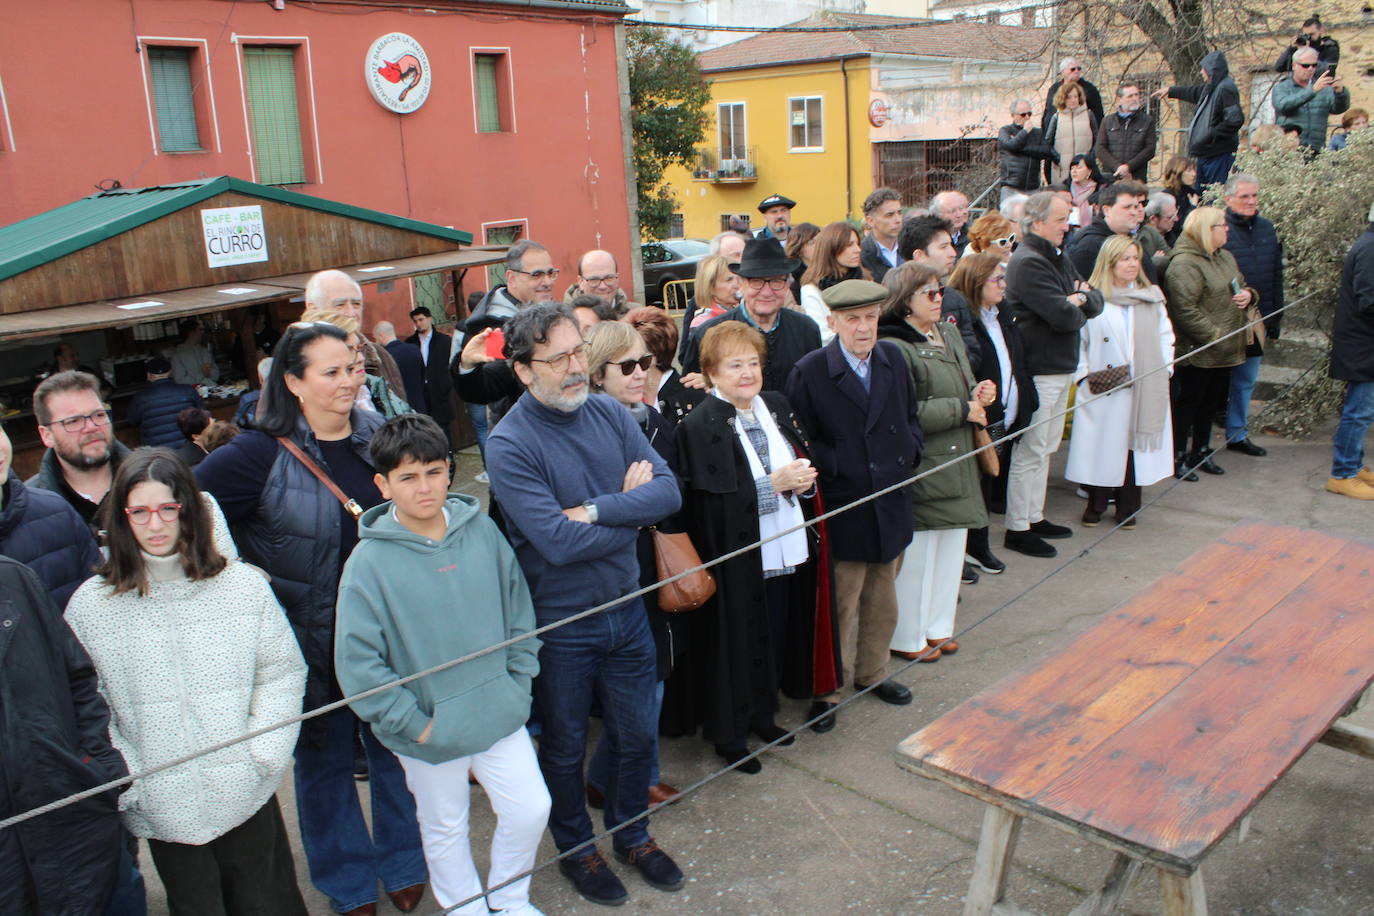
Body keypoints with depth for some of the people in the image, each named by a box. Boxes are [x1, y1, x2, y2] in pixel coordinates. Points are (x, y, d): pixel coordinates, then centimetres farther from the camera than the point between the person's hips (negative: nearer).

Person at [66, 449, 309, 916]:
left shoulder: (243, 585, -4)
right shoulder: (90, 606, -4)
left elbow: (282, 672, 0)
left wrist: (264, 752, -9)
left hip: (247, 795, 0)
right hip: (163, 808, 0)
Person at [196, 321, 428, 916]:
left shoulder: (380, 436, -1)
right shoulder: (261, 454, -14)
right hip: (315, 639, -3)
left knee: (395, 748, 16)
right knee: (324, 759, 15)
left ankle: (404, 865, 38)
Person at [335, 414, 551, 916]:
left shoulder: (481, 530, -7)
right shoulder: (369, 562, -17)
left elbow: (518, 609, 4)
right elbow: (356, 662, -16)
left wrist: (517, 681, 1)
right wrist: (413, 723, -14)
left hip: (501, 715, 3)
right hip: (431, 732, -3)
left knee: (530, 810, 11)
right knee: (445, 828, 17)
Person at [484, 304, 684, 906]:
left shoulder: (609, 414, -4)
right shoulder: (509, 444, -20)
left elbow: (668, 492, -11)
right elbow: (559, 542, -28)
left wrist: (596, 510, -23)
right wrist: (632, 509, -15)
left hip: (626, 609, 5)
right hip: (559, 625, -4)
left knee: (637, 735, 20)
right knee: (564, 747, 18)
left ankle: (633, 836, 45)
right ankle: (576, 850, 42)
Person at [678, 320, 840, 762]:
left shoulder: (776, 406, 7)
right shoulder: (699, 426, -14)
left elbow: (805, 459, 14)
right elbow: (709, 501, -22)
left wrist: (803, 477, -9)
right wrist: (773, 484, -23)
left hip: (785, 551, 6)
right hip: (737, 559, -6)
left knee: (777, 637, 17)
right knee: (738, 645, 5)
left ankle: (763, 715, 38)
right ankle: (729, 734, 24)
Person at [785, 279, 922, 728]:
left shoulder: (893, 359, 3)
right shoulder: (810, 371, -13)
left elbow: (910, 417, 14)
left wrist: (908, 456, 0)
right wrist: (836, 469, -18)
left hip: (891, 502, 6)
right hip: (843, 510, -6)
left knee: (882, 601, 20)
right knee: (840, 605, 5)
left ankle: (871, 673, 40)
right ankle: (828, 690, 22)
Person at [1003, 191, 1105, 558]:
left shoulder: (1058, 258, 16)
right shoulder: (1028, 262, -16)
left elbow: (1096, 302, 11)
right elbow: (1063, 316, -24)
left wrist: (1082, 298, -11)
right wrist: (1078, 310, -2)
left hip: (1061, 367, 10)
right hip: (1038, 370, -10)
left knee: (1046, 448, 16)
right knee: (1030, 451, -3)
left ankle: (1035, 517, 27)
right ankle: (1017, 529, 5)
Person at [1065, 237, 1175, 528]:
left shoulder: (1152, 298, 12)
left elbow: (1166, 335, 16)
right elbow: (1076, 340, -2)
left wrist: (1163, 368, 5)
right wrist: (1084, 375, -9)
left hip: (1145, 389, 4)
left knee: (1136, 443, 6)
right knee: (1101, 445, 1)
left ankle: (1127, 507, 18)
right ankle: (1096, 504, 17)